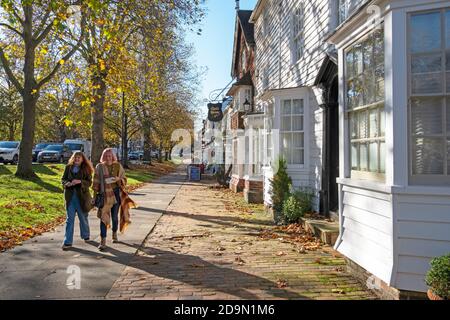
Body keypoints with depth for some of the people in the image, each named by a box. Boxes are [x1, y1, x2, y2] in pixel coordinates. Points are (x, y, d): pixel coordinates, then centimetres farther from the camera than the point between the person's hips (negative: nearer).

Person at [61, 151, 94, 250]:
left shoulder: (86, 169, -2)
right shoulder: (68, 167, 5)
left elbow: (89, 182, -6)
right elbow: (63, 179, 8)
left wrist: (80, 182, -23)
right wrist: (68, 183, -14)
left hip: (82, 196, -1)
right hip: (70, 196, 1)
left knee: (83, 217, 13)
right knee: (70, 219, 0)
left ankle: (86, 235, 36)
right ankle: (68, 242, 2)